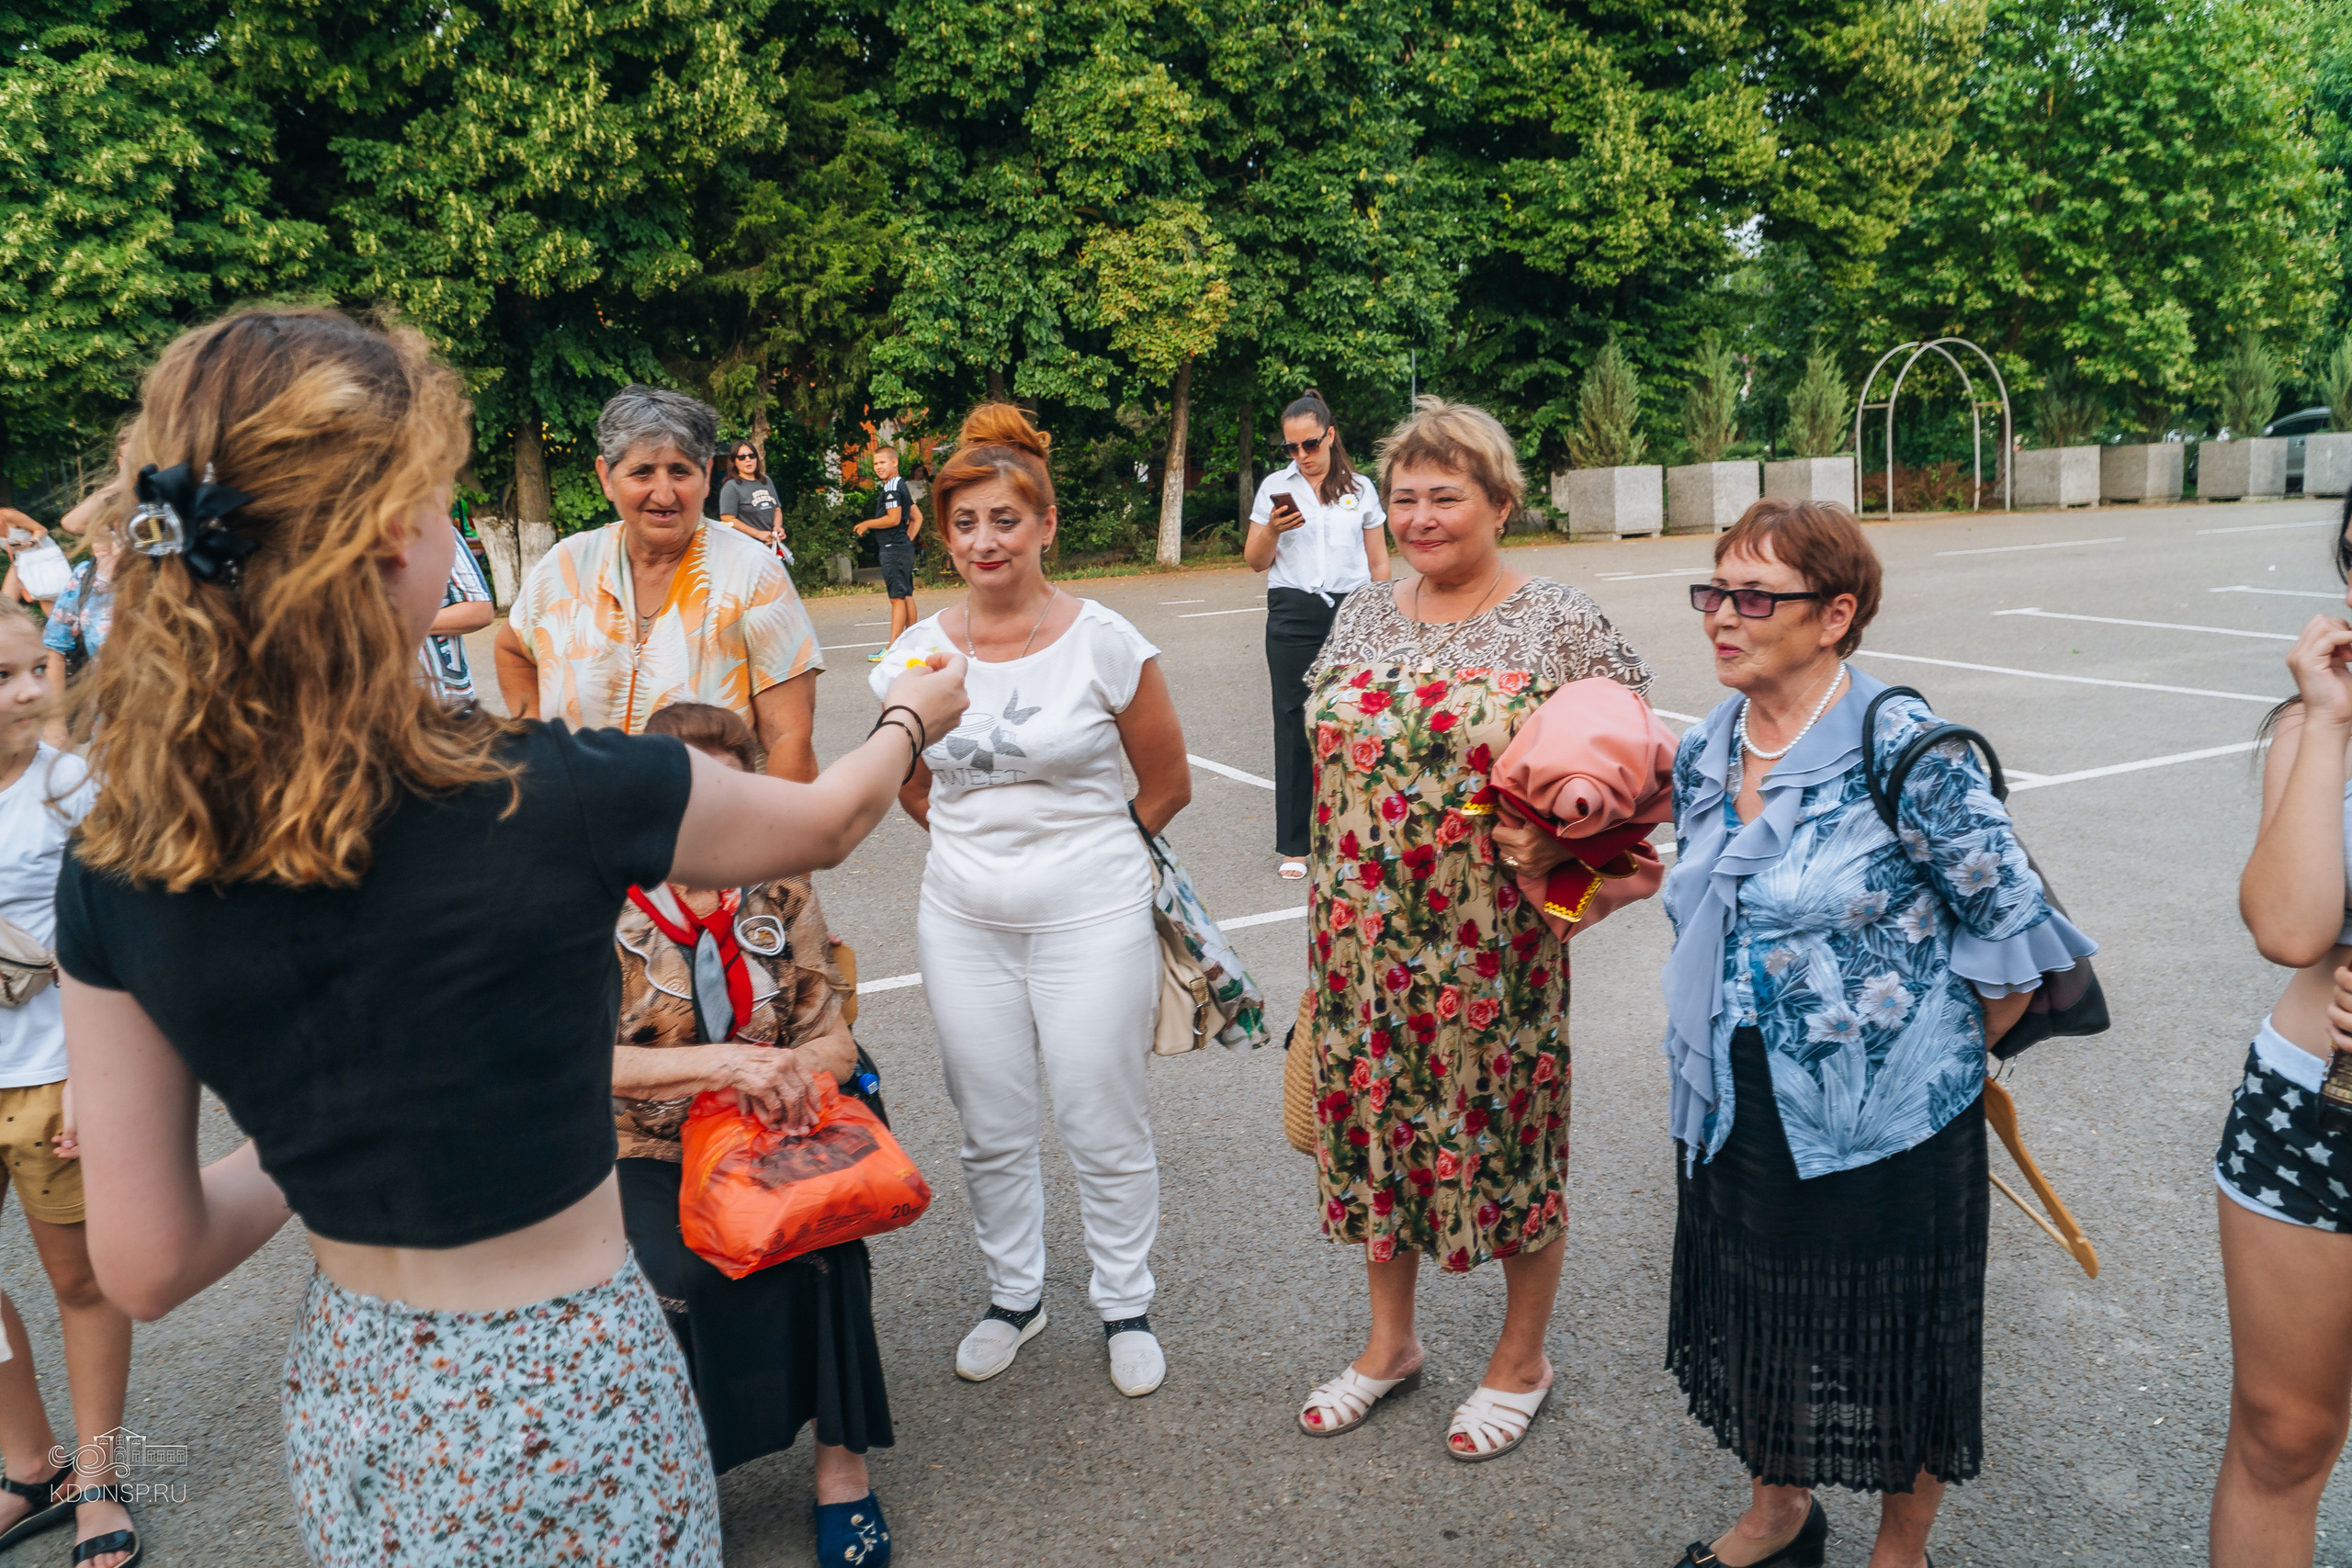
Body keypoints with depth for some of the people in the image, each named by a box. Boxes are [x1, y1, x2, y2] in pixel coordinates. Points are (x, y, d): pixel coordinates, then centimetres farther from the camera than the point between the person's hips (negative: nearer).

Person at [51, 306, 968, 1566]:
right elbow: (825, 822, -4)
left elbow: (144, 1267, -6)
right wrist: (912, 718, 16)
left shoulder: (114, 872, -13)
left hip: (343, 1405, 5)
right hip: (557, 1407, -4)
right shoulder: (557, 799, -25)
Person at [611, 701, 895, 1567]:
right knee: (687, 1279, -29)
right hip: (645, 1151, -2)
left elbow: (833, 1040, 3)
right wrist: (717, 1061, -26)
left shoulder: (781, 890, 2)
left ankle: (842, 1462, -9)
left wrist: (793, 1069, -21)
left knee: (827, 1250, -26)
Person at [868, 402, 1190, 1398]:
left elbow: (1167, 786, 0)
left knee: (1105, 1129, 6)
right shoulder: (918, 653, 0)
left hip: (1091, 917, -3)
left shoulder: (1104, 641, -11)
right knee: (991, 1130, 15)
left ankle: (1126, 1306, 28)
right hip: (963, 919, 4)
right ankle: (1013, 1296, 37)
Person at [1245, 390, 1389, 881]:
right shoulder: (1274, 487, 8)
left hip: (1351, 611, 1)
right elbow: (1255, 562, 9)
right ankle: (1294, 845, 5)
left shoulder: (1360, 489, 10)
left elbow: (1378, 562, 13)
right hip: (1293, 615, 0)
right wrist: (1273, 530, -10)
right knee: (1295, 725, -1)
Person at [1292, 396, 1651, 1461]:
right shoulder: (1361, 617, 8)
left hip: (1493, 947, -4)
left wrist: (1555, 837, -23)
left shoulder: (1561, 627, -7)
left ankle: (1522, 1357, 33)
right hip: (1365, 939, 5)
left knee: (1506, 1134, 9)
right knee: (1373, 1124, 15)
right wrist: (1332, 917, 14)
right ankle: (1390, 1342, 37)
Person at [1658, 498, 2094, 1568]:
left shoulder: (1905, 750, -19)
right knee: (1756, 1320, 21)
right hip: (1740, 1108, 6)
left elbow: (2012, 927, -12)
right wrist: (1698, 1057, 10)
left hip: (1888, 1119, -5)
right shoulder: (1703, 754, 0)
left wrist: (1942, 1051, 0)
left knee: (1894, 1342, 14)